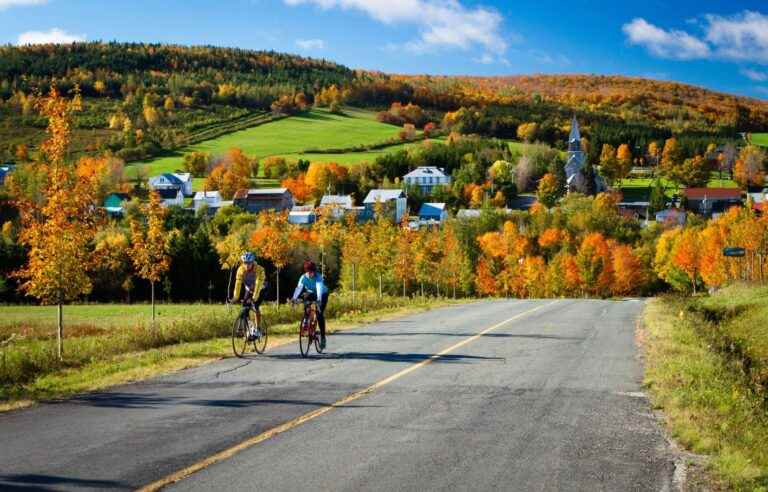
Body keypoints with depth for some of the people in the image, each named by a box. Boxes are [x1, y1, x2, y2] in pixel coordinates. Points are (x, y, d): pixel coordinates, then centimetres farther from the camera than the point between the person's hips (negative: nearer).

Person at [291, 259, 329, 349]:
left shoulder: (318, 277, -31)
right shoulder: (303, 277, -22)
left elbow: (319, 288, -46)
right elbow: (299, 287, -34)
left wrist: (319, 300, -62)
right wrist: (294, 298, -51)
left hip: (322, 295, -4)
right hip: (311, 294, 4)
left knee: (320, 315, -17)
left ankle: (323, 337, -8)